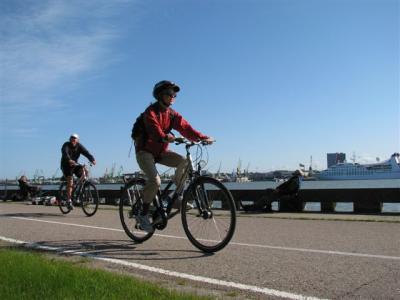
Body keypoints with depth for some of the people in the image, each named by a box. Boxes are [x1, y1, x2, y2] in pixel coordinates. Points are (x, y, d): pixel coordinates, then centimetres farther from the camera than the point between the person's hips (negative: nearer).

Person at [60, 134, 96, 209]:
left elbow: (86, 152, -22)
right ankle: (69, 201, -12)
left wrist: (92, 159, -41)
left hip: (74, 165, 4)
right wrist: (69, 160, -58)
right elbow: (65, 153, -37)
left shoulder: (79, 146, -7)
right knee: (70, 182, -18)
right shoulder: (66, 145, -16)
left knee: (84, 171, -23)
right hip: (66, 165, -4)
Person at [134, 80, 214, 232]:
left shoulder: (172, 114, 3)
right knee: (155, 181, -25)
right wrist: (167, 137, -55)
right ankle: (143, 214, -8)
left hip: (160, 151, 6)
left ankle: (178, 197, -7)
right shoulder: (151, 112, -16)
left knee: (183, 161, -19)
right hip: (145, 151, -6)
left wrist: (203, 137, -27)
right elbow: (155, 131, -34)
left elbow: (185, 127, -12)